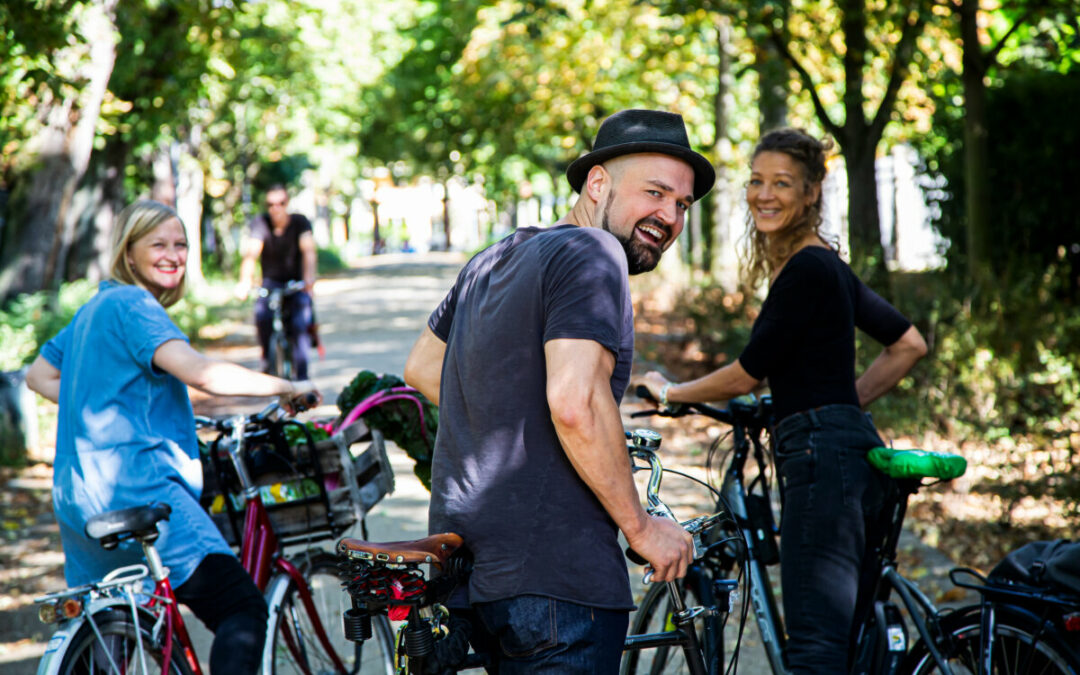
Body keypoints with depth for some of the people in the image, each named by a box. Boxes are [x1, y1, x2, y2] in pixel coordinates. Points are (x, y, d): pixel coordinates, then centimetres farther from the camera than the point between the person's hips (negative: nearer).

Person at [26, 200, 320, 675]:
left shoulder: (94, 307, 21)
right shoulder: (131, 306, -8)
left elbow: (39, 375, 32)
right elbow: (200, 372, -23)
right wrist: (285, 388, -15)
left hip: (77, 498, 10)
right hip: (136, 489, -10)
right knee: (242, 607, -18)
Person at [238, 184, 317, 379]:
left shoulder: (300, 222, -9)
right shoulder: (260, 222, -8)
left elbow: (308, 251, -24)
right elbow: (251, 253, -21)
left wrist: (309, 279, -43)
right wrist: (245, 281, -39)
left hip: (297, 283, -1)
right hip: (271, 281, 1)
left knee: (300, 323, -24)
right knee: (262, 315, -29)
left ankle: (302, 375, -17)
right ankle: (268, 359, -7)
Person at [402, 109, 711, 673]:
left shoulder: (494, 259, 18)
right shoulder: (590, 253, -12)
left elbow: (422, 367, 29)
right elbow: (575, 401, -24)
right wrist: (641, 527, -15)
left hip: (464, 559, 10)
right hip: (550, 573, -10)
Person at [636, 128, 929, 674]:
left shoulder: (807, 269, -12)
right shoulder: (823, 264, 18)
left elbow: (746, 375, -10)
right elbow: (909, 345, 24)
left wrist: (669, 392, 6)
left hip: (822, 455, -11)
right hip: (848, 450, 11)